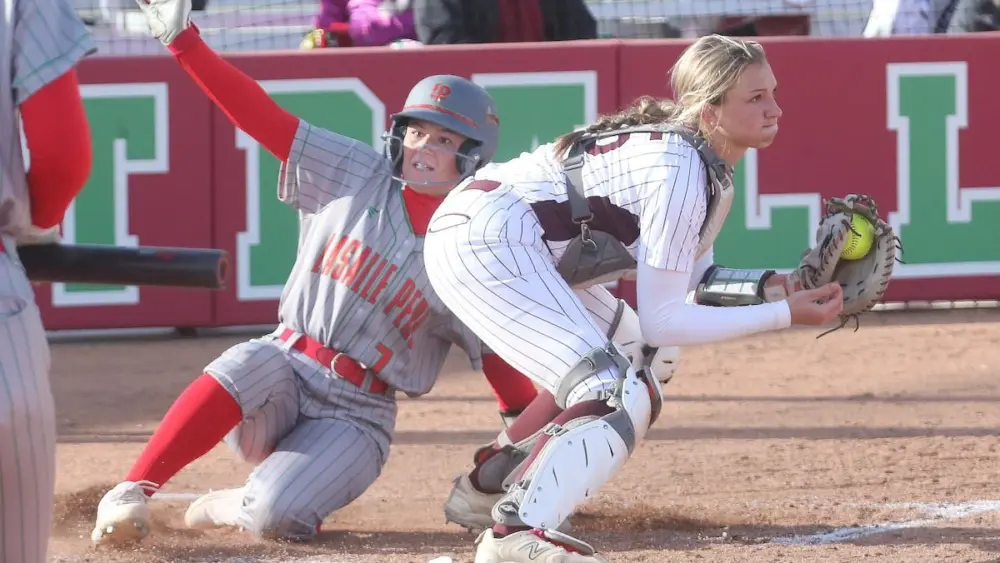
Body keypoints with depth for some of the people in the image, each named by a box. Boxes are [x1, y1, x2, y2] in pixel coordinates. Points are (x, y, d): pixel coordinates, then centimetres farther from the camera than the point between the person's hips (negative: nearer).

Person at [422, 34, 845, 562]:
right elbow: (660, 320, -17)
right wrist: (784, 315, -16)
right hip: (488, 238, -11)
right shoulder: (681, 171, -19)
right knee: (618, 399, -20)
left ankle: (494, 492, 27)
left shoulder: (707, 159, 9)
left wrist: (771, 286, -1)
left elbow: (693, 278, 16)